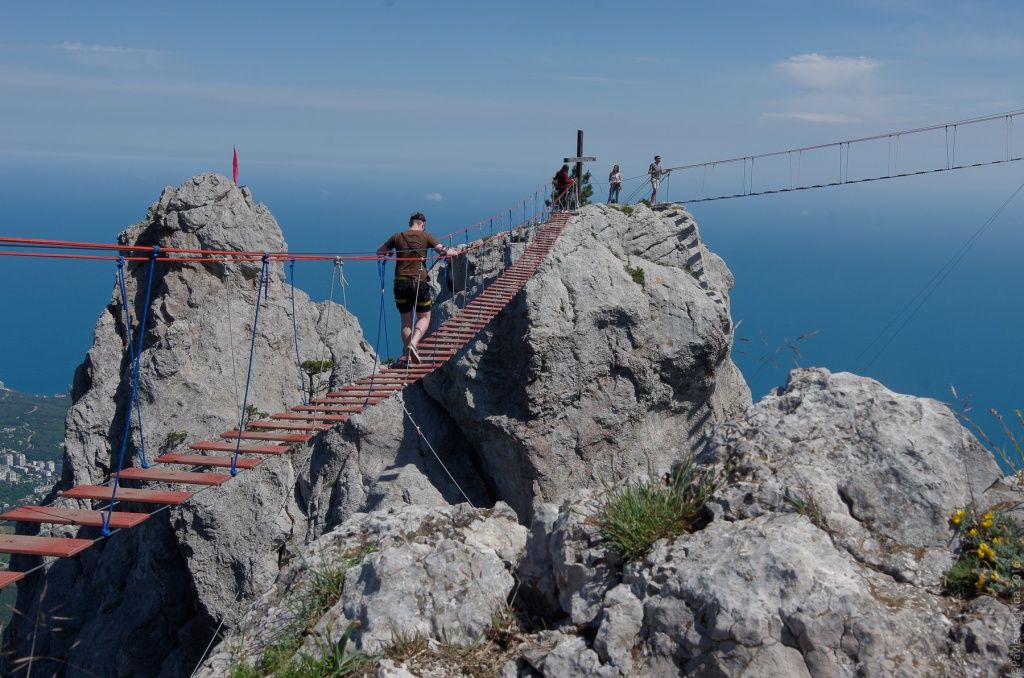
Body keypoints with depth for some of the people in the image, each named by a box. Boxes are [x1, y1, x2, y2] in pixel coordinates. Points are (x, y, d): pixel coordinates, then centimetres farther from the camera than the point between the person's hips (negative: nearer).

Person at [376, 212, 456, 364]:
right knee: (424, 317, 10)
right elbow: (443, 251, -7)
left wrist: (388, 253, 38)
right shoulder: (425, 236, 1)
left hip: (401, 283, 2)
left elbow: (379, 253, 17)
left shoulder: (397, 237, 8)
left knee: (406, 320, 12)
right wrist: (454, 251, 15)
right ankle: (413, 344, -15)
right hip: (419, 281, -2)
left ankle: (407, 355, 7)